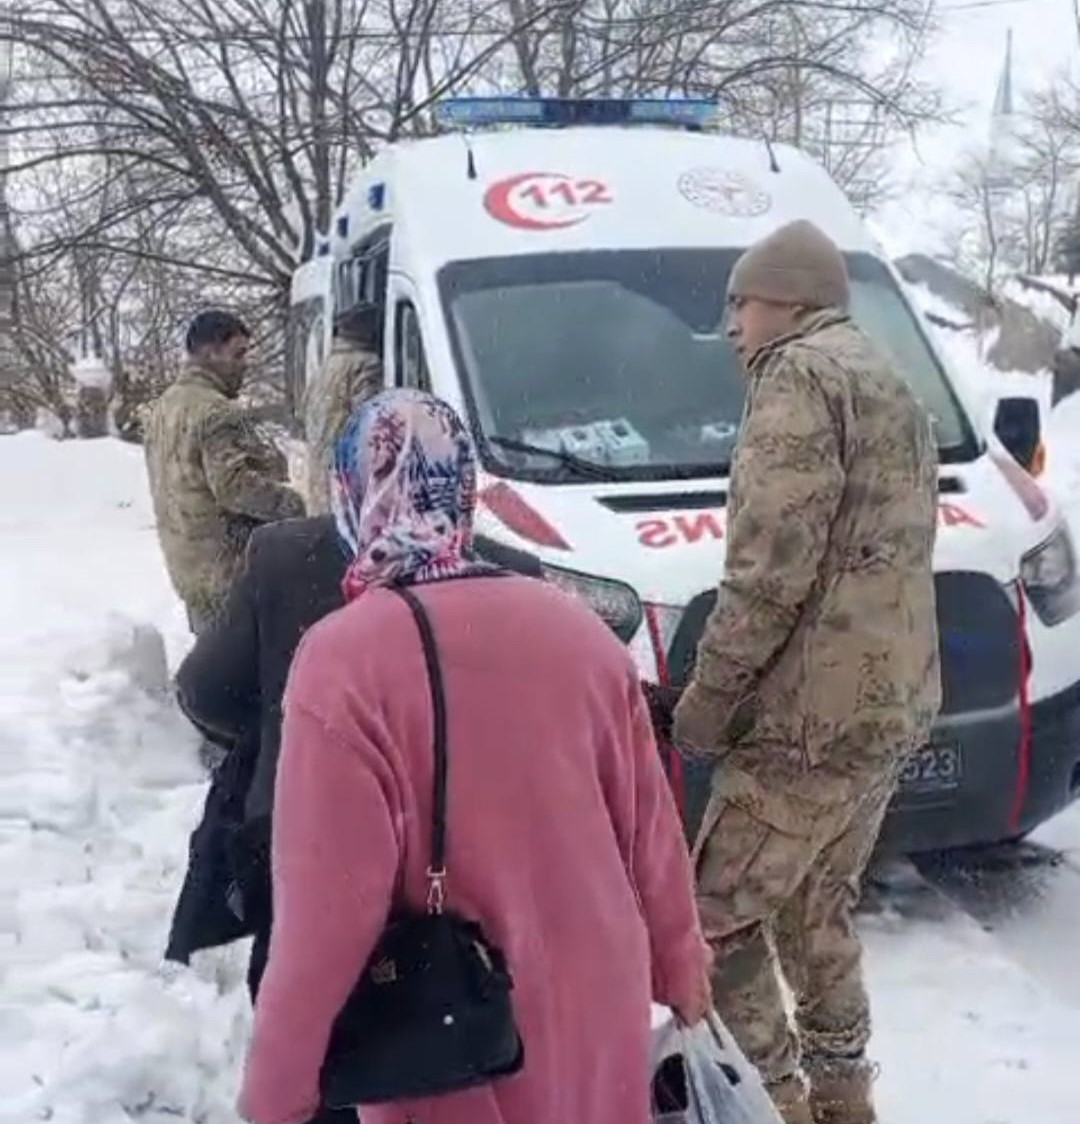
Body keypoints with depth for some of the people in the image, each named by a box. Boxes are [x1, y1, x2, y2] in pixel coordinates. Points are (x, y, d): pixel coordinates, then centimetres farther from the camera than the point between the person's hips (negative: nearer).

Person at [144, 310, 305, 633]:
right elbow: (233, 483, -24)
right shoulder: (217, 412, -17)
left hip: (187, 563, 10)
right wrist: (292, 504, -15)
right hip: (228, 569, -10)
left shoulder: (164, 407, 15)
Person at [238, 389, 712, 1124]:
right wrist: (680, 970, 17)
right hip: (596, 1007, 4)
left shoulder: (343, 661, -21)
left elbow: (328, 908, -20)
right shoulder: (578, 629, -5)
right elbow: (649, 828, 3)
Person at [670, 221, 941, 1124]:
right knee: (817, 906, 21)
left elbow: (774, 564, -21)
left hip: (814, 714, -10)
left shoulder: (800, 375, -10)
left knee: (718, 918, 0)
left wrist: (709, 692, -12)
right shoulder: (891, 389, 21)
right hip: (892, 704, 10)